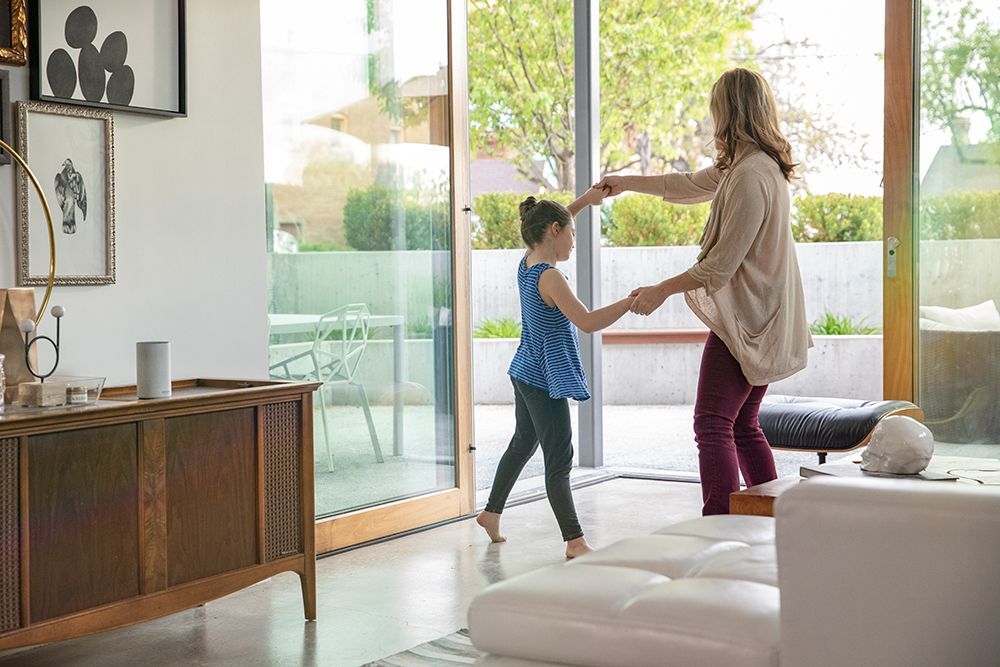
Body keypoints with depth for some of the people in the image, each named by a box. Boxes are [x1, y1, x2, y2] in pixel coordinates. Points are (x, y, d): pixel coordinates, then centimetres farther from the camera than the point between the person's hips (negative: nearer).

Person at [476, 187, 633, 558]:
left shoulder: (526, 263, 4)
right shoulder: (549, 278, -22)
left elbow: (547, 224, 25)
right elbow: (587, 323, -30)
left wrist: (585, 200, 22)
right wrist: (631, 301, -26)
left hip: (525, 374, 10)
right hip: (545, 382, -10)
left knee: (522, 443, 25)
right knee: (559, 461, -8)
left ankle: (492, 512, 36)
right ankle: (575, 541, -6)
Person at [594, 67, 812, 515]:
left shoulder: (750, 177, -20)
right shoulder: (755, 166, 13)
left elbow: (721, 266, -20)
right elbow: (690, 186, 28)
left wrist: (662, 290, -8)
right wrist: (626, 183, 37)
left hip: (744, 320, -10)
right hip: (760, 320, 10)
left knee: (713, 425, -11)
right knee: (743, 427, 15)